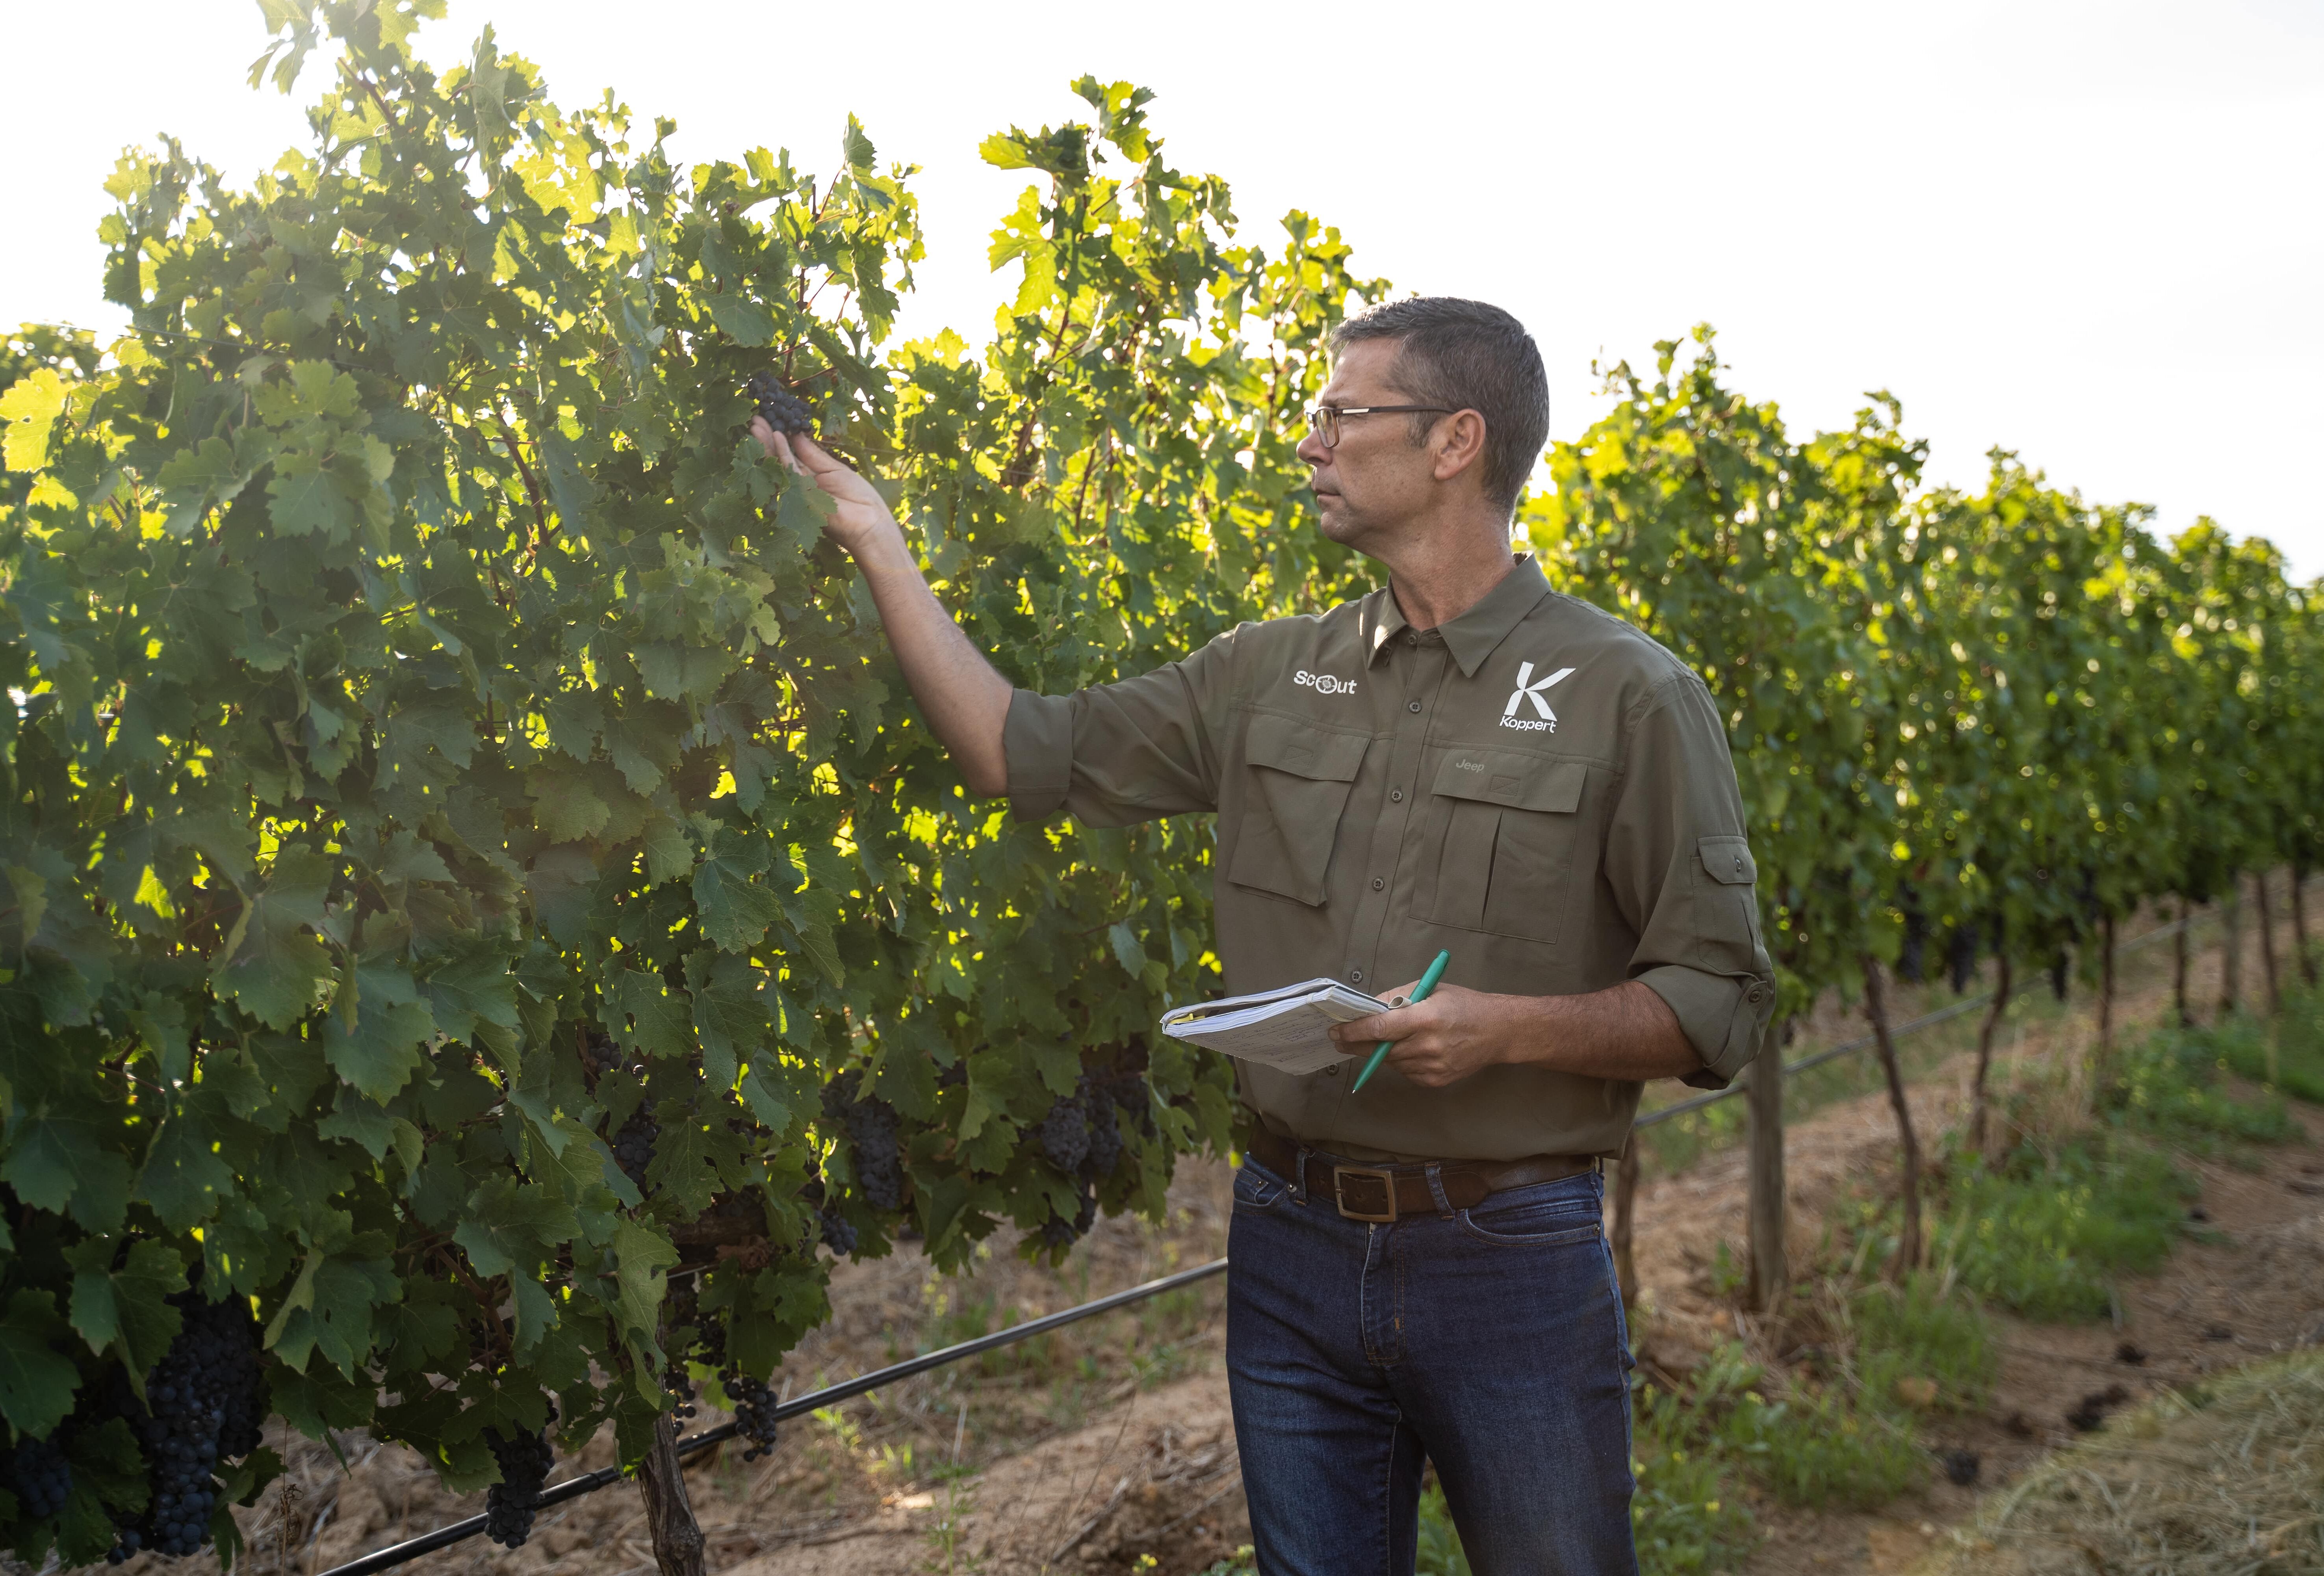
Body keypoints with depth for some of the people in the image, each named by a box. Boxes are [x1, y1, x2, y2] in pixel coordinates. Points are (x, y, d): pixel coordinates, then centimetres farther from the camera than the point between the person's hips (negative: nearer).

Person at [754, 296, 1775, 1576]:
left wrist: (1510, 1027, -22)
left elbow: (1718, 1004, -7)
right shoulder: (1267, 677, 7)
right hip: (1293, 1245, 4)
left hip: (1511, 1258, -3)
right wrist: (878, 545, 5)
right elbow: (1024, 756, 5)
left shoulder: (1629, 695, -6)